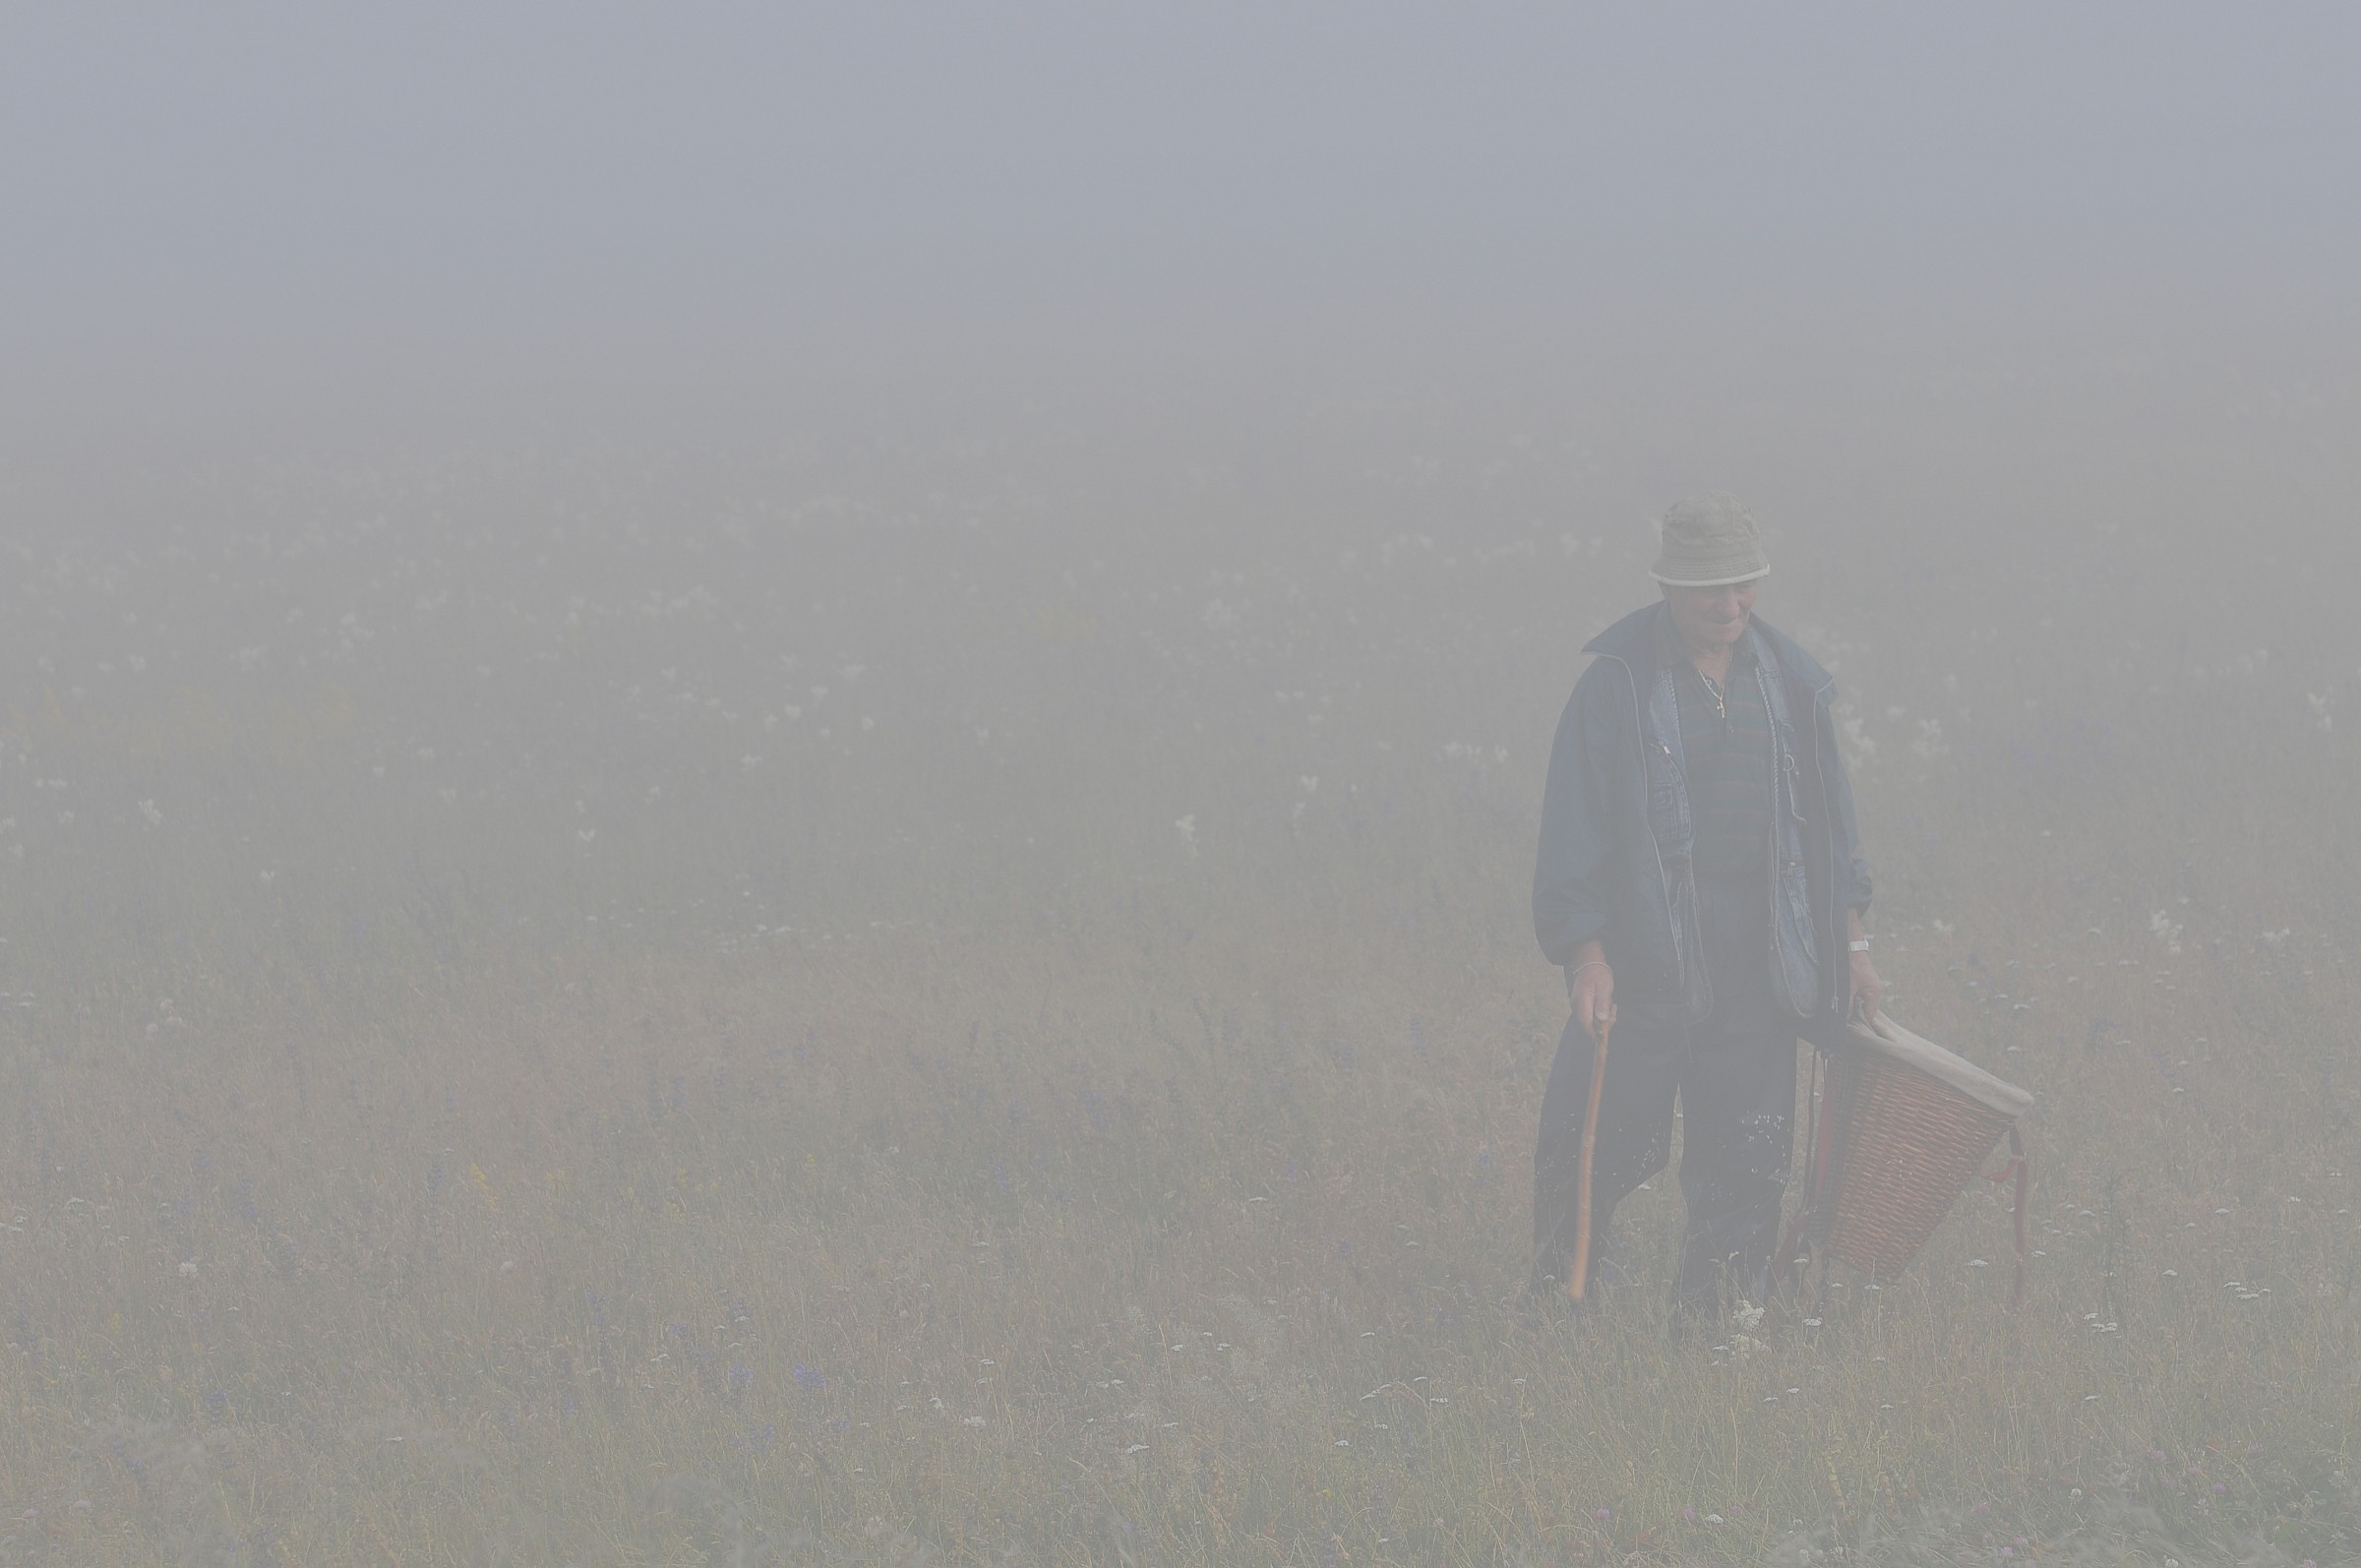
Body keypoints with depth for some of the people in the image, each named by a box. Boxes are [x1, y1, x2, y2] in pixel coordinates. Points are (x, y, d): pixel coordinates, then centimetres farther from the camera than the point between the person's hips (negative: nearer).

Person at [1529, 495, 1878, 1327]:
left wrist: (1850, 939, 14)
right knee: (1618, 1131, -2)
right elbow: (1574, 825, -6)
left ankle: (1716, 1311, 12)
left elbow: (1828, 815, 17)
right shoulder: (1619, 684, -5)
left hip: (1760, 959, 4)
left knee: (1748, 1149, 4)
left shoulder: (1788, 681, 9)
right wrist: (1585, 954, -13)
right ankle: (1563, 1268, 20)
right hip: (1649, 947, -4)